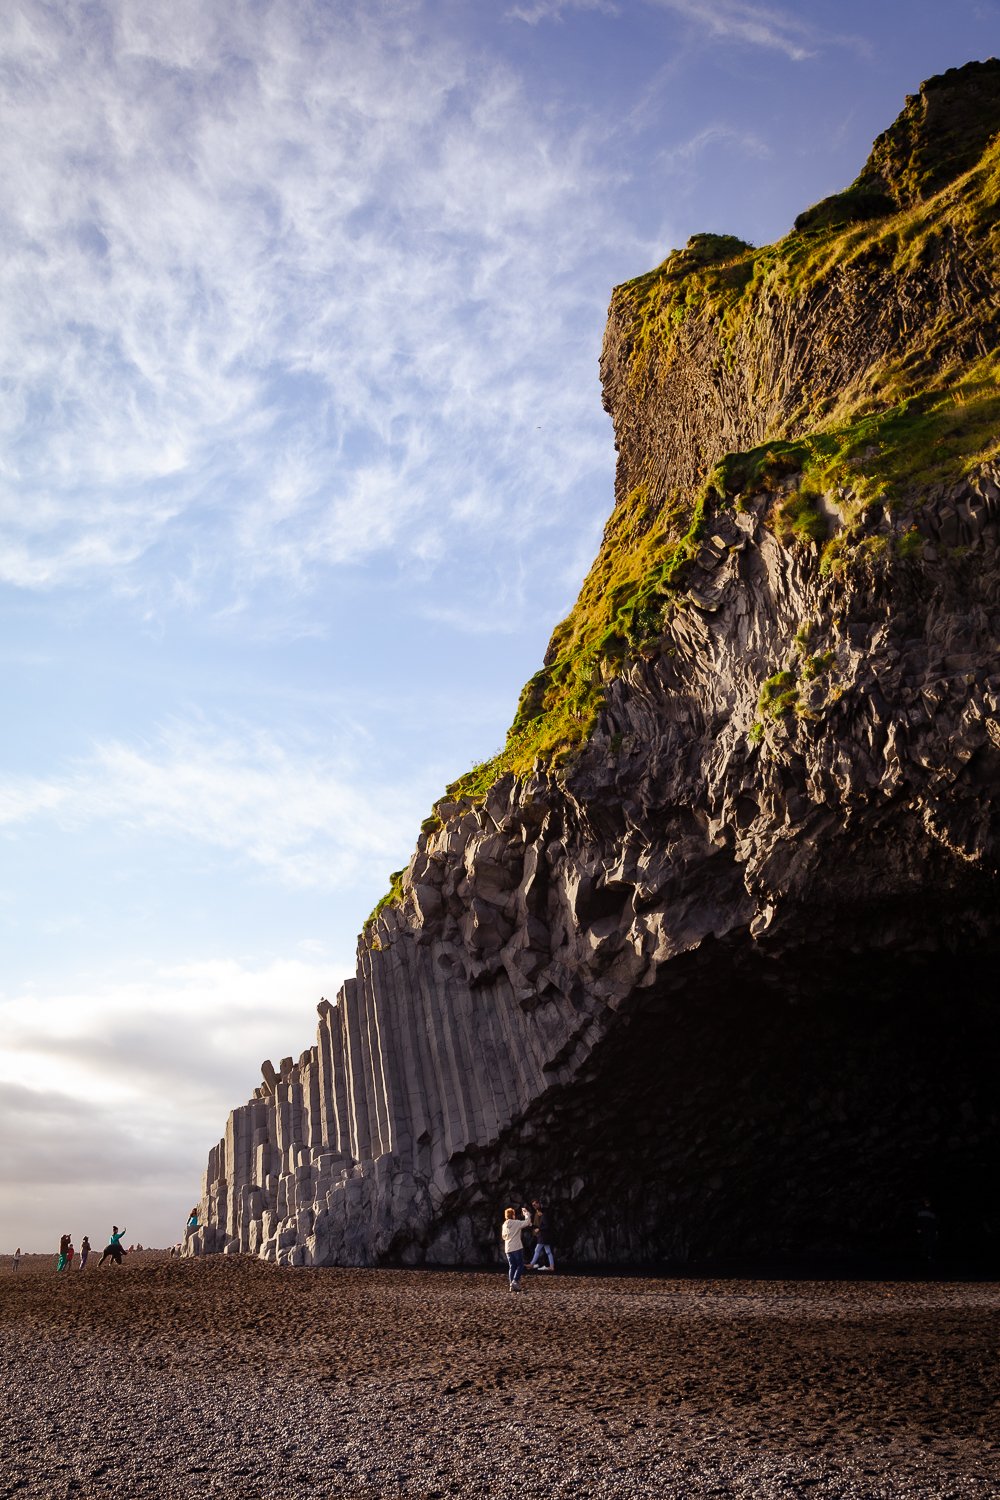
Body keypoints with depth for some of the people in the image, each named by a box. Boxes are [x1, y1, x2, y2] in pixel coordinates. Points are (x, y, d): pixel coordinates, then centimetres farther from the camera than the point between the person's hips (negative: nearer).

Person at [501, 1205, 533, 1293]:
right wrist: (526, 1212, 4)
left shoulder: (504, 1225, 8)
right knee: (520, 1265, 4)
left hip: (508, 1249, 6)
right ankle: (515, 1281, -10)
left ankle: (511, 1284, 6)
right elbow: (527, 1222, -9)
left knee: (512, 1267, 11)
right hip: (516, 1248, -6)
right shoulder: (516, 1223, -10)